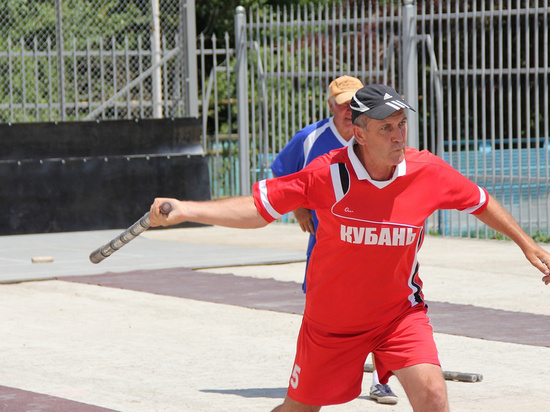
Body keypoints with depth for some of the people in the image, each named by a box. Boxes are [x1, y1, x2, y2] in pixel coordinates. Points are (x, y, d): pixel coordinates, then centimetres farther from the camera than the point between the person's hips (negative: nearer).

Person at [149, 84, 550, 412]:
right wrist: (183, 210, -25)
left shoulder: (428, 171, -14)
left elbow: (481, 202, 6)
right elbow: (257, 208, -15)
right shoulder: (328, 174, -20)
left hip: (400, 312, 1)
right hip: (331, 321, -1)